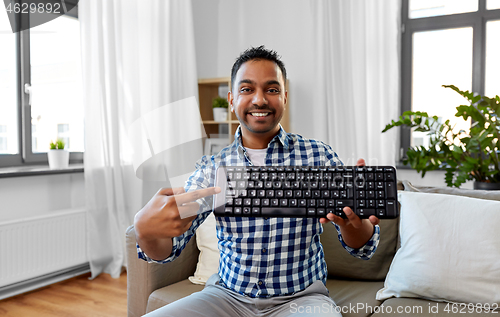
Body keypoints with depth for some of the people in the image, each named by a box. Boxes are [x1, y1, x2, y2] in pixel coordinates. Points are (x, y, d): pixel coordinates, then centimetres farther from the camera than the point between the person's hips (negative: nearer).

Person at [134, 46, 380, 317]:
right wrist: (147, 230, -29)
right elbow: (165, 251, -4)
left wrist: (350, 222, -31)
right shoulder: (212, 168, 0)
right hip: (228, 294, 2)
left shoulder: (318, 156, -4)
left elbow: (365, 248, -6)